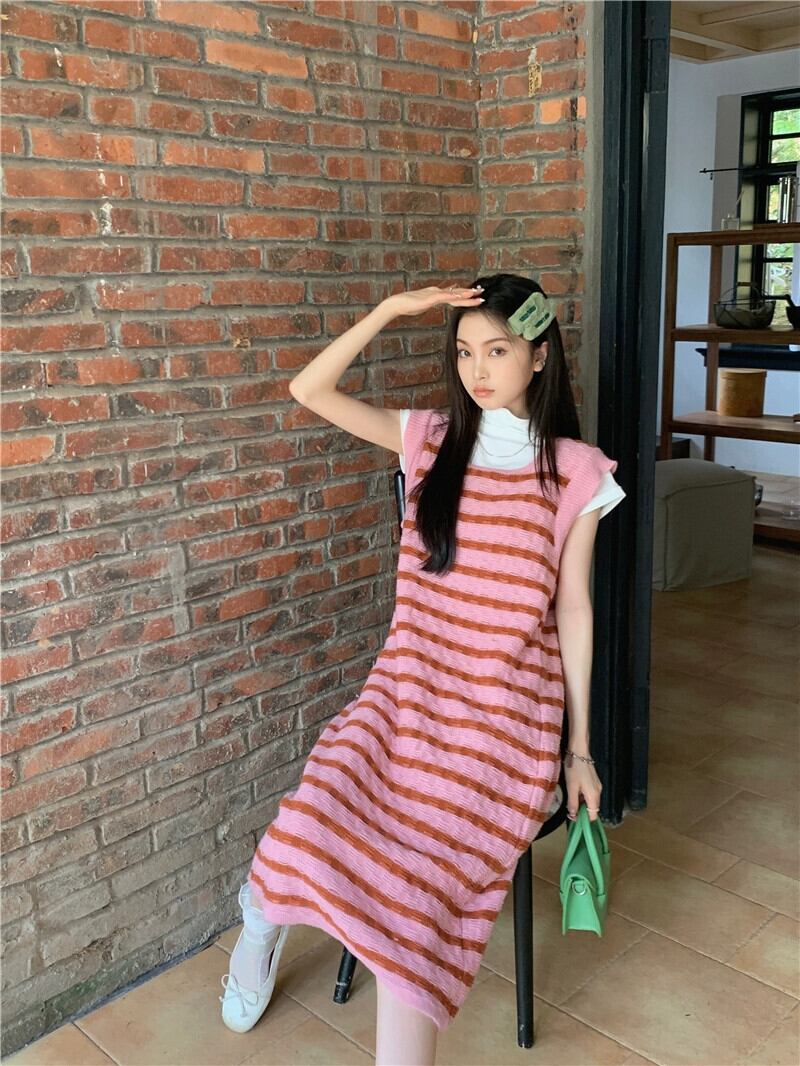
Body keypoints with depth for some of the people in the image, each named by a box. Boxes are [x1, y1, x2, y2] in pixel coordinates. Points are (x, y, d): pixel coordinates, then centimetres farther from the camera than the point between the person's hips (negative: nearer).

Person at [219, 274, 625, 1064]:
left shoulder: (575, 471, 0)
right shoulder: (431, 440, 8)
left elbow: (573, 609, 2)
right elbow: (309, 391, 2)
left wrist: (579, 748, 3)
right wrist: (389, 310, -7)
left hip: (508, 709, -2)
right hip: (407, 686, 3)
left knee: (419, 879, -26)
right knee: (319, 814, -23)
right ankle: (263, 918, 11)